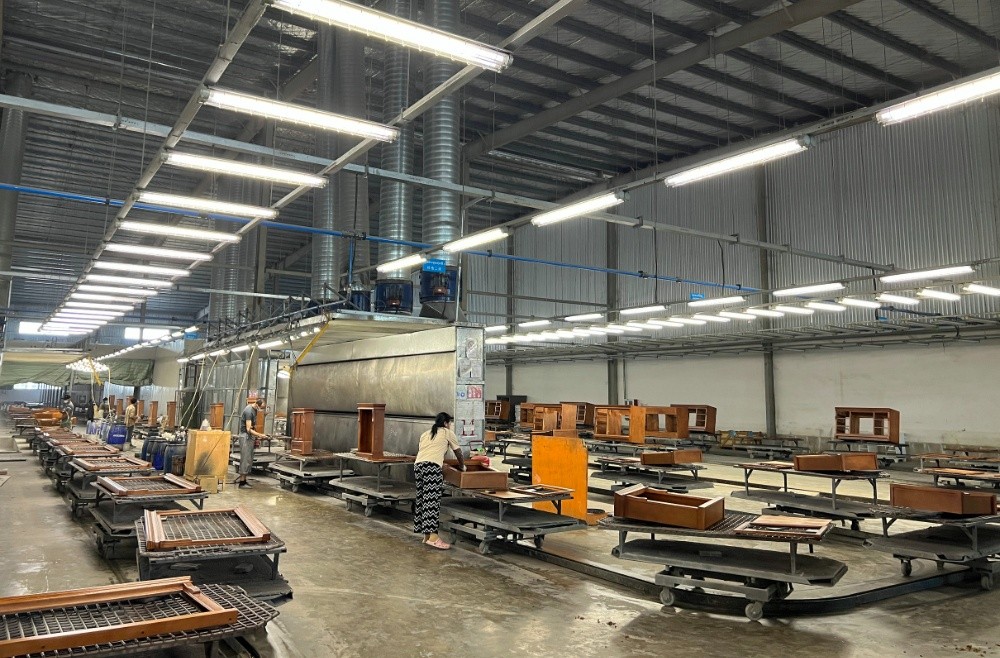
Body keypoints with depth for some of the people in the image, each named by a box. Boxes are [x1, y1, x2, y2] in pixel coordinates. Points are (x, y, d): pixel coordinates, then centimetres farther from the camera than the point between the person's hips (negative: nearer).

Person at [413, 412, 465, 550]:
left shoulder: (425, 434, 29)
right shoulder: (447, 433, 15)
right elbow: (458, 452, 22)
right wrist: (462, 466, 39)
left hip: (417, 465, 6)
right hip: (432, 466, -6)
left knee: (422, 499, 9)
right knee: (432, 500, -11)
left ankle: (426, 535, 15)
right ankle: (433, 536, -18)